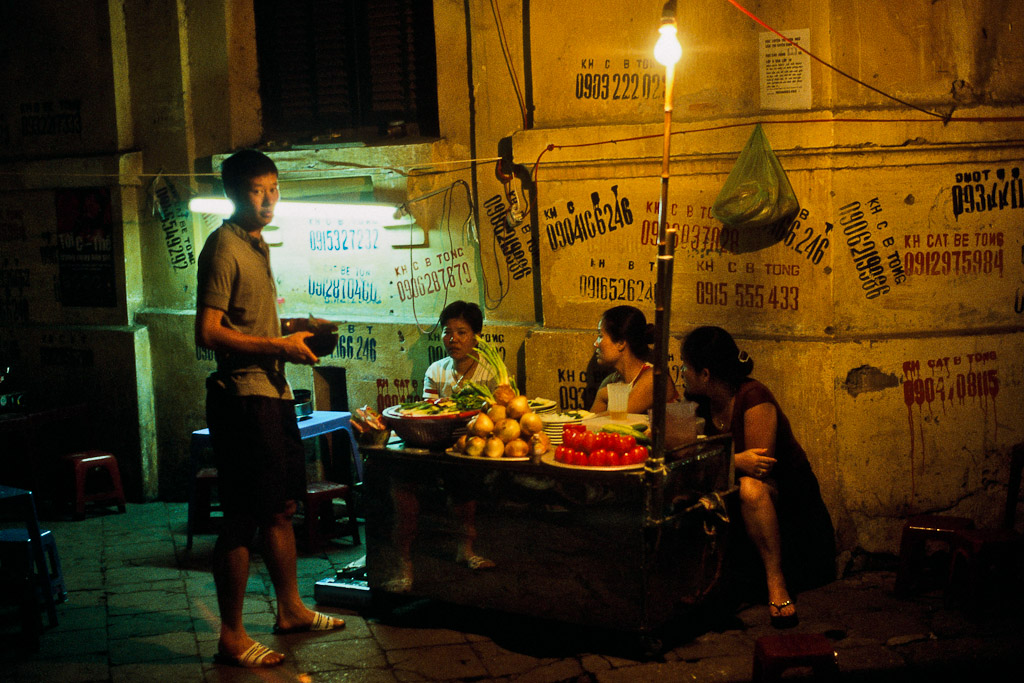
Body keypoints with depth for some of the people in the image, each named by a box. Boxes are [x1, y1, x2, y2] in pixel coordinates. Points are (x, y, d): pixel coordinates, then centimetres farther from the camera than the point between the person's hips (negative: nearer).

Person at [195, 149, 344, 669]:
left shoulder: (257, 245, 17)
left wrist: (293, 335, 11)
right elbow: (209, 332, -20)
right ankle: (231, 638, 5)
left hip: (273, 391, 10)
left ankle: (290, 609, 31)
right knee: (242, 520, -4)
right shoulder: (224, 248, -13)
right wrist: (278, 346, -18)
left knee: (280, 508, 18)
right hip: (243, 395, -10)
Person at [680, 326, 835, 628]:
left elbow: (760, 467, -25)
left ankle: (776, 582, -30)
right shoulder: (704, 404, 1)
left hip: (788, 497, -6)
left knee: (750, 487, -39)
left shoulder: (753, 398, -21)